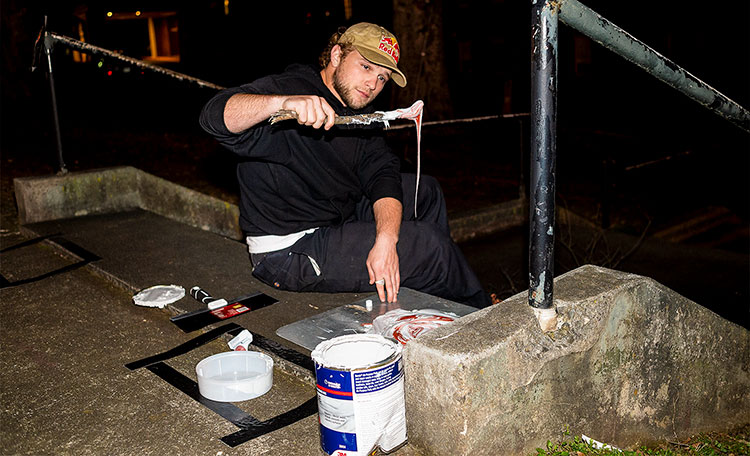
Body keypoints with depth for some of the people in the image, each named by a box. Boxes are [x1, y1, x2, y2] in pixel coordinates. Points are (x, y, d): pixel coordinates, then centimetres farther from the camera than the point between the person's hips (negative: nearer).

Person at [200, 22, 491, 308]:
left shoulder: (361, 112, 5)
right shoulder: (289, 87, -20)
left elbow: (382, 173, -8)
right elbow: (215, 115, -36)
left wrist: (386, 240, -25)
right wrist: (283, 102, -55)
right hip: (288, 250, -9)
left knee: (425, 191, 18)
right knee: (429, 244, -14)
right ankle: (477, 312, 15)